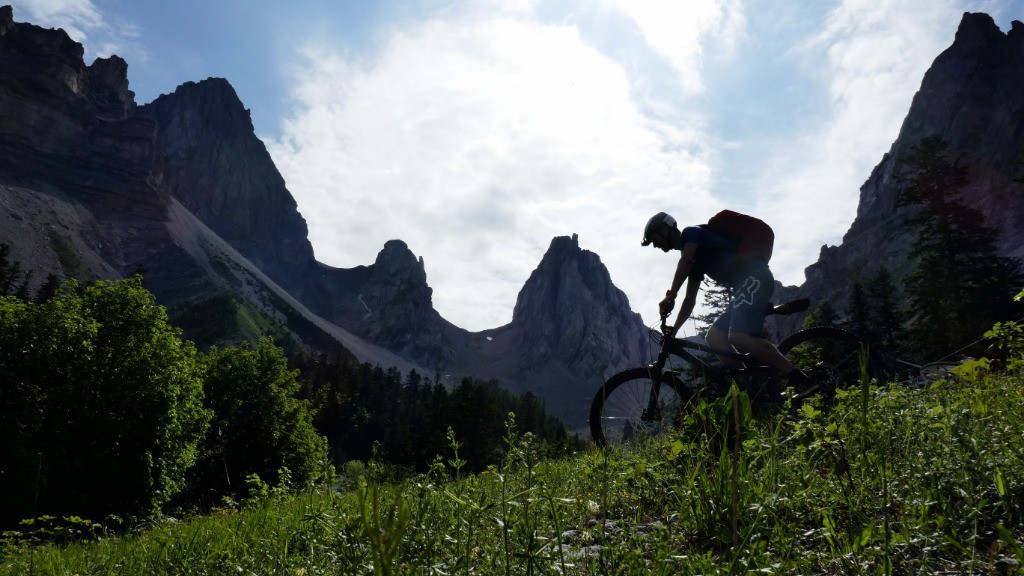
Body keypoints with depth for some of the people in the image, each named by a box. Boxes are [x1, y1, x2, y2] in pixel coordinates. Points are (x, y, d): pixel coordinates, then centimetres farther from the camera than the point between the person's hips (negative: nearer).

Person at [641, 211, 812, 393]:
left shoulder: (690, 233, 3)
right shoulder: (695, 261, 29)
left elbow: (685, 261, -18)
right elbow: (690, 299, 30)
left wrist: (670, 296, -22)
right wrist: (674, 329, 25)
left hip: (754, 277, -10)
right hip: (745, 285, 10)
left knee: (738, 336, -25)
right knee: (714, 336, 4)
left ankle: (800, 379, -23)